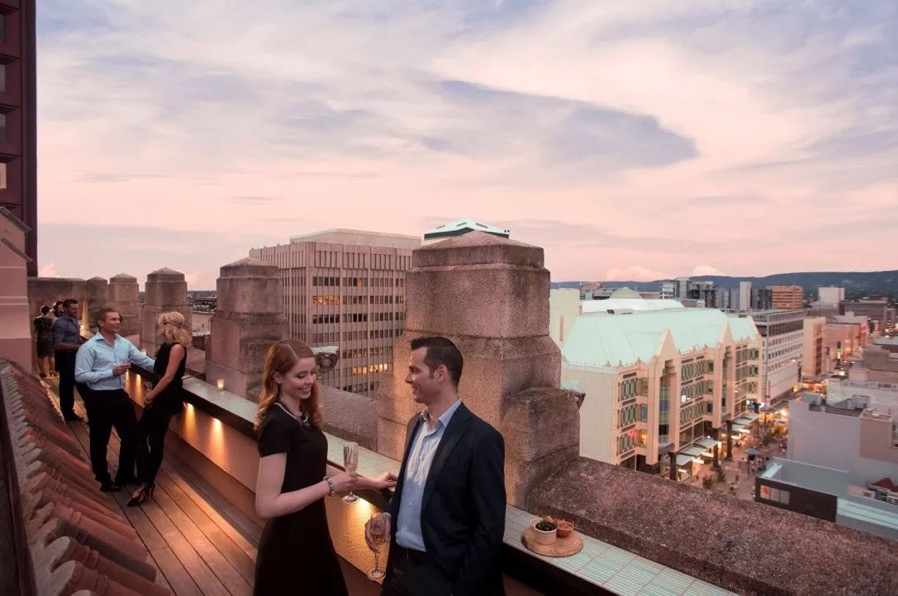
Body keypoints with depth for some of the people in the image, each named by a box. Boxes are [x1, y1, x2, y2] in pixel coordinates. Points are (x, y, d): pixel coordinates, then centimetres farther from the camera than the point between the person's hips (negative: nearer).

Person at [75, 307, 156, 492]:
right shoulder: (89, 347, -13)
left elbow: (144, 360, 4)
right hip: (100, 399, -6)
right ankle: (104, 479, 31)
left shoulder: (125, 343, 4)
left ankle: (125, 475, 33)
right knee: (100, 441, 11)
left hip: (120, 395, 6)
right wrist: (111, 372, -22)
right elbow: (80, 376, -17)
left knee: (132, 435, 13)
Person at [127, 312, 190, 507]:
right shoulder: (167, 345, 10)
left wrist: (151, 395, -12)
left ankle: (147, 484, 15)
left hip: (167, 400, -9)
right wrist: (152, 394, 5)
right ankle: (147, 480, 27)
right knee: (140, 433, 13)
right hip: (159, 397, 9)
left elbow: (168, 377, -20)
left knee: (155, 439, 1)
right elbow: (159, 372, 11)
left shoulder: (177, 347, -19)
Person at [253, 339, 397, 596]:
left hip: (309, 533, 8)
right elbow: (266, 506, -25)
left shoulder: (303, 416, 1)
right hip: (288, 543, -8)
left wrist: (371, 482, 7)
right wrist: (329, 486, -22)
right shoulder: (277, 425, -24)